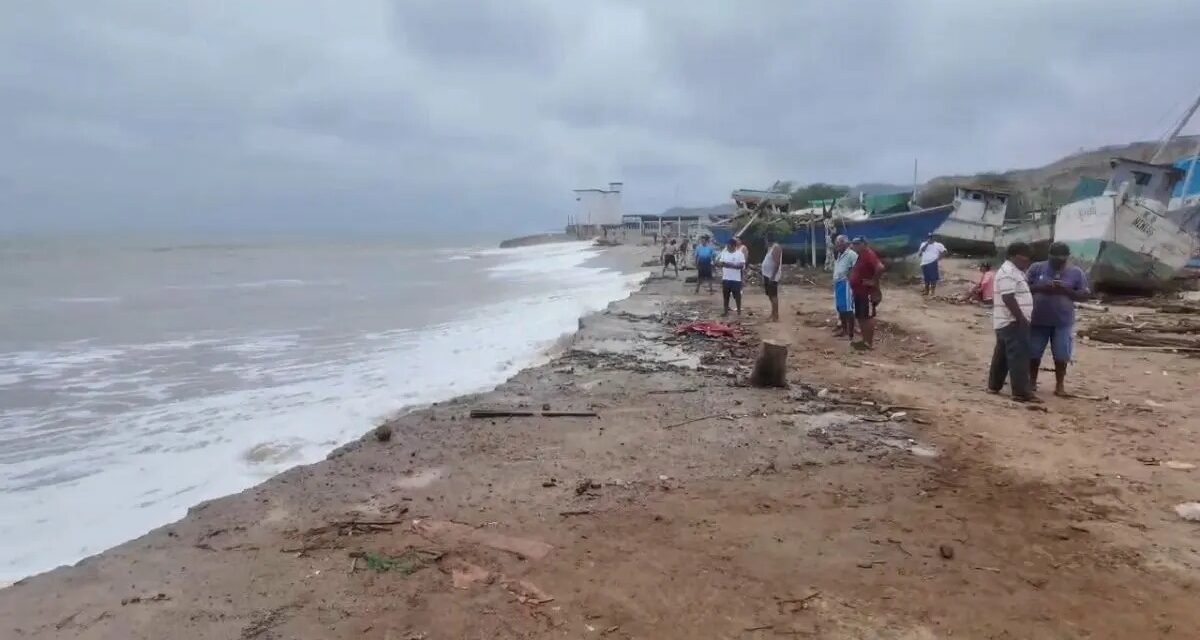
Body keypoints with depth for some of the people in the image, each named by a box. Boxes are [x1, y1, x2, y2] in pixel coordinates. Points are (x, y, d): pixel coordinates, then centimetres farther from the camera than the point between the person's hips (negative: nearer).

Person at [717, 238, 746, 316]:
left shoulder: (740, 254, -6)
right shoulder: (724, 253, 9)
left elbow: (741, 265, -15)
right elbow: (719, 263, 9)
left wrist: (731, 265, -23)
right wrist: (721, 263, -15)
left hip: (736, 279, -4)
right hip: (725, 278, 4)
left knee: (737, 295, 2)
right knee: (725, 295, 8)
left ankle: (739, 311, 13)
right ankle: (726, 311, 17)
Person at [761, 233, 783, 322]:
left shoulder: (776, 247, -15)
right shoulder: (770, 247, 16)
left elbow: (777, 263, -21)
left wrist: (772, 276, -25)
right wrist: (764, 277, 21)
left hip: (772, 276, -10)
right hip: (767, 275, 10)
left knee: (773, 296, -9)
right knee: (770, 296, 14)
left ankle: (775, 317, -7)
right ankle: (773, 315, 22)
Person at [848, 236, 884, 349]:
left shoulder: (869, 254, -17)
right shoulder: (861, 256, 15)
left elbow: (880, 267, -32)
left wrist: (874, 281, -22)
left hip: (867, 293, -11)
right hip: (859, 292, 11)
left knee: (868, 317, -5)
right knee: (860, 317, 14)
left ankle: (870, 343, 0)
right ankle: (865, 340, 22)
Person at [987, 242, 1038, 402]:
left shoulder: (1015, 271, 17)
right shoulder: (1008, 272, -17)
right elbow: (1008, 298, -24)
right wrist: (1021, 319, -24)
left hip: (1009, 322, 11)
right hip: (1013, 322, -11)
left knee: (1002, 354, 15)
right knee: (1018, 356, -11)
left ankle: (994, 385, 21)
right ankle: (1021, 392, -12)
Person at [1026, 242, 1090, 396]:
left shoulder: (1076, 272, 2)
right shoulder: (1036, 268, 1)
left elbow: (1085, 294, 3)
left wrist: (1066, 290, -14)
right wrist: (1040, 288, -17)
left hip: (1063, 322, 0)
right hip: (1038, 320, 0)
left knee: (1061, 355, 1)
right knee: (1033, 353, 6)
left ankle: (1059, 385, 13)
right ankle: (1032, 381, 22)